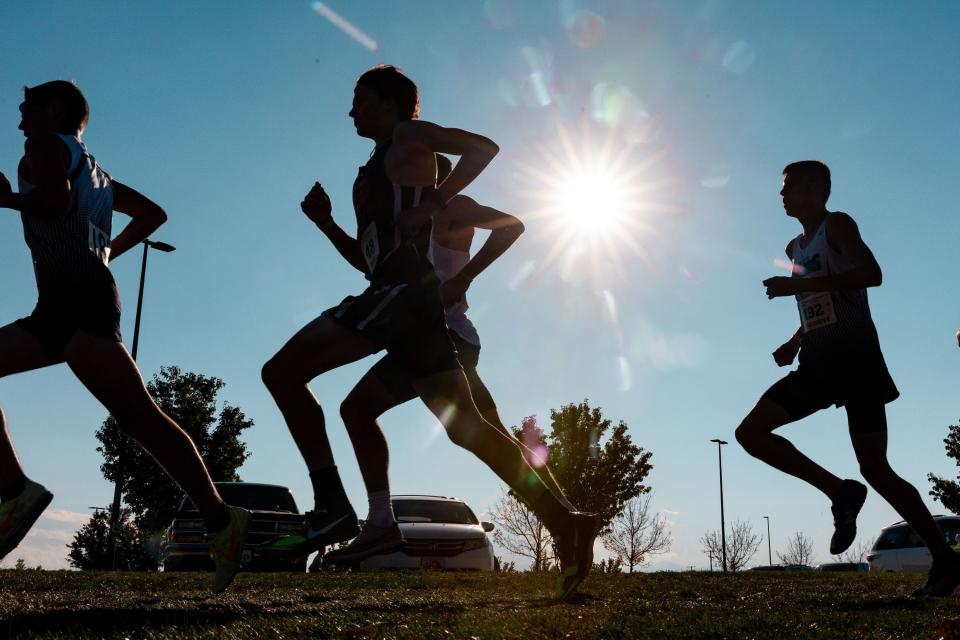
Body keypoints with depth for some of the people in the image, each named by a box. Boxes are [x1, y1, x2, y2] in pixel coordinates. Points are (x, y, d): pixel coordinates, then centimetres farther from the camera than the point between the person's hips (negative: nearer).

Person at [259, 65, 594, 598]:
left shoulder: (407, 136, 8)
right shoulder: (375, 173, 32)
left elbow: (483, 148, -7)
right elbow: (368, 259, 32)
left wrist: (433, 204, -15)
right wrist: (325, 222, 21)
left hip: (402, 288, -9)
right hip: (400, 294, 9)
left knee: (282, 372, -12)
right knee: (464, 425, 2)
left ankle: (332, 508, -20)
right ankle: (563, 520, -3)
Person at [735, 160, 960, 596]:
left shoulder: (837, 226, -3)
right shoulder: (796, 247, 21)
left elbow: (870, 273, -22)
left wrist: (798, 284, -24)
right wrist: (796, 341, 14)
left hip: (854, 356, -8)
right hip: (818, 362, 8)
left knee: (874, 468, -11)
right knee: (750, 432, -5)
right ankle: (841, 493, -3)